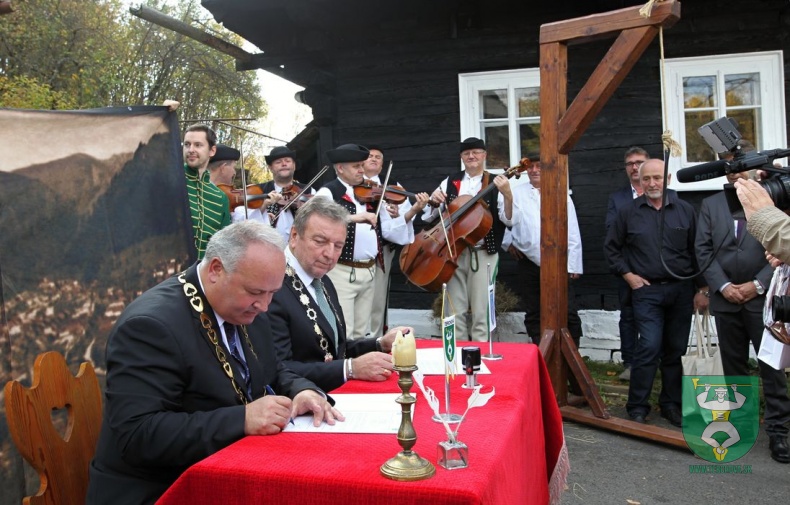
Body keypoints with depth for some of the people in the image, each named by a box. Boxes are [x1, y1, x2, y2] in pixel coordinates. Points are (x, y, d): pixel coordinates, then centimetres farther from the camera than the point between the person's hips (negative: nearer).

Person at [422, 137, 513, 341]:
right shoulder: (450, 182, 10)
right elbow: (428, 216, 10)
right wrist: (433, 200, -9)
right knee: (455, 311, 6)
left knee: (481, 312, -1)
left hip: (483, 254, -3)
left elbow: (509, 220, -10)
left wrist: (508, 196, -26)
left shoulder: (496, 184, 0)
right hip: (454, 252, 3)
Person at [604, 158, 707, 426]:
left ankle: (671, 404, 23)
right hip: (647, 290, -2)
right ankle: (637, 407, 1)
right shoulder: (629, 213, 1)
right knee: (650, 346, -12)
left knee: (675, 350, 9)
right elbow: (611, 247, 10)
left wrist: (703, 289, 4)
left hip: (681, 290, 2)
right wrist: (627, 274, 0)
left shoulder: (685, 211, 3)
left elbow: (697, 251, 6)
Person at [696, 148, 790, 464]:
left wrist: (757, 284, -11)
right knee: (733, 365, 11)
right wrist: (723, 286, -6)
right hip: (725, 297, 3)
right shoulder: (710, 204, 11)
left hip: (762, 296, -3)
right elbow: (703, 250, 5)